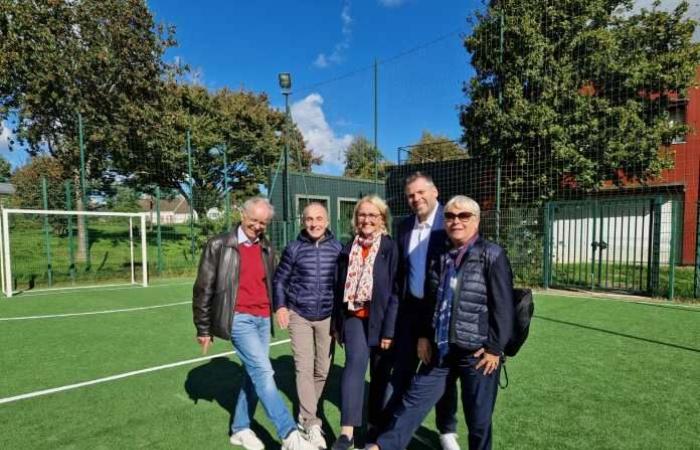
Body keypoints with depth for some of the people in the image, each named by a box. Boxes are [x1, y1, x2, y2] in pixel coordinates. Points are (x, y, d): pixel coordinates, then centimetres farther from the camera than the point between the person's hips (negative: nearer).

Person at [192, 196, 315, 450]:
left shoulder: (267, 249, 10)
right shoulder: (219, 246, -6)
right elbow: (203, 289, -2)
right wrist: (203, 329, 1)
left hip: (263, 319, 6)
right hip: (239, 318, -6)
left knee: (254, 374, 11)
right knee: (263, 373, -12)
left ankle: (240, 429, 29)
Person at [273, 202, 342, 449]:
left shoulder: (337, 248, -3)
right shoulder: (293, 248, -5)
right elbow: (279, 280, 3)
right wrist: (280, 306, -7)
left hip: (327, 317, 2)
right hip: (299, 316, -1)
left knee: (322, 369, 11)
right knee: (304, 369, -5)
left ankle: (306, 413, 33)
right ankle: (312, 424, 4)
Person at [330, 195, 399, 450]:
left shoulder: (390, 248, -8)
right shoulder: (348, 249, 5)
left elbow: (396, 291, -11)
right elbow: (340, 288, 10)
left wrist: (389, 329, -14)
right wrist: (336, 323, 12)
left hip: (381, 319, -2)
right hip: (354, 316, 2)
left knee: (380, 373, 9)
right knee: (355, 361, -17)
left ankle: (376, 426, 29)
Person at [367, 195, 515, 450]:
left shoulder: (492, 255, -10)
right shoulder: (441, 256, 7)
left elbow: (503, 306, -12)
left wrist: (495, 348, -13)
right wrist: (424, 335, 10)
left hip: (477, 352, -5)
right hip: (441, 348, 5)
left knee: (478, 417, 12)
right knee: (414, 398, 13)